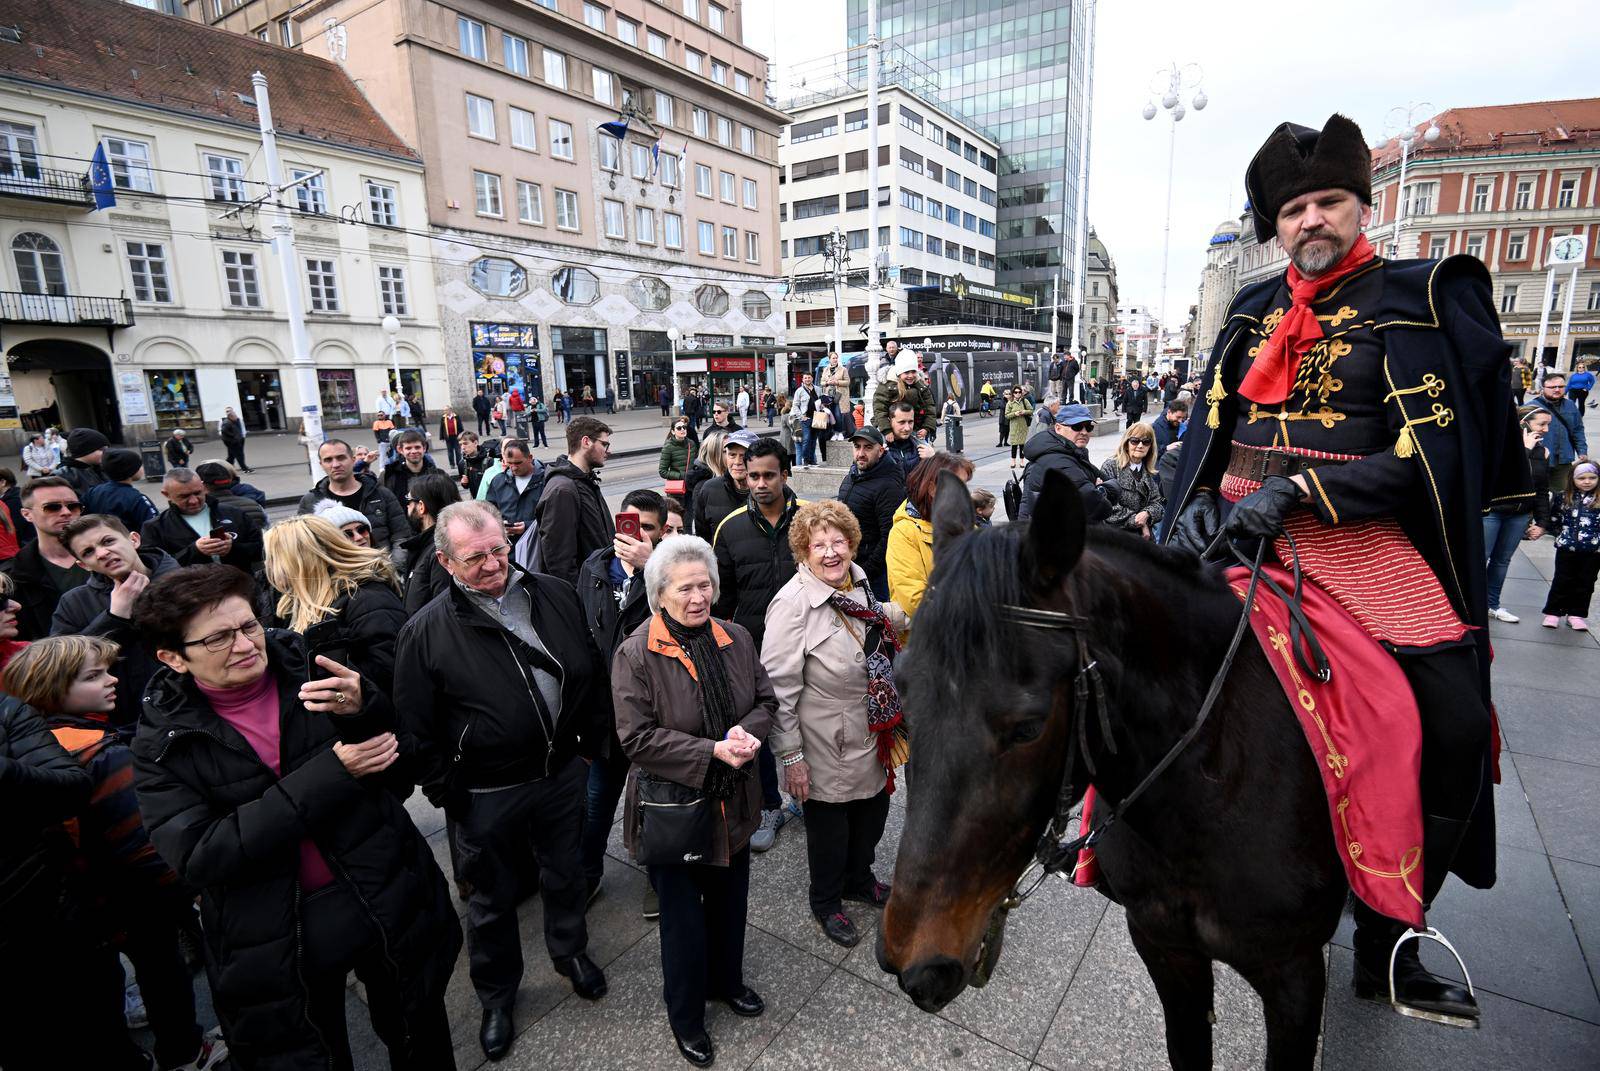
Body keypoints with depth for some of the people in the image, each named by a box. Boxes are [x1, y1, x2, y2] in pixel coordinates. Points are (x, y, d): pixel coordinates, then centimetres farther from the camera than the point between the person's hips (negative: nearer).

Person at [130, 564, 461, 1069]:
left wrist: (365, 711, -29)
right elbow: (197, 856, -18)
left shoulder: (315, 671, -8)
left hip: (389, 904, 1)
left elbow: (401, 770, -6)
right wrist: (328, 775, -26)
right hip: (275, 940, -1)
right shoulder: (164, 740, -9)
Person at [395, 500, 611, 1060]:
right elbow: (416, 725, -8)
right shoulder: (426, 631, -16)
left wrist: (590, 738, 6)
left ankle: (570, 951, 52)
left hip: (563, 772, 3)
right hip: (487, 794, -2)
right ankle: (496, 994, 45)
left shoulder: (557, 595, -7)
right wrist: (443, 790, -7)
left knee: (565, 873, 24)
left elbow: (593, 669, 4)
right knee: (492, 898, 20)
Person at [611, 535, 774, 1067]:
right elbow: (637, 737, -22)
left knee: (730, 901, 25)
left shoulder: (736, 639, -3)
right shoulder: (635, 655, -19)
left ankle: (726, 981, 53)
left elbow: (765, 700, 4)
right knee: (683, 915, 15)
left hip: (734, 803, 5)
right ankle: (685, 1015, 41)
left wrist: (748, 733, -18)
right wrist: (713, 752, -26)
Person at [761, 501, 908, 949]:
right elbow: (779, 688, -22)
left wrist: (899, 616, 6)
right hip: (827, 746, -7)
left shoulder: (857, 583, -2)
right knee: (829, 824, 15)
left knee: (873, 810, 25)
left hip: (871, 735, 7)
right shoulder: (793, 603, -25)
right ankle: (826, 903, 43)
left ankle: (859, 880, 54)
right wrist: (790, 756, -20)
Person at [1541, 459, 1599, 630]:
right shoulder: (1564, 498, 2)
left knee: (1585, 583, 9)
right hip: (1566, 549, 1)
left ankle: (1576, 614, 18)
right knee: (1562, 581, 7)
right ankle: (1553, 612, 13)